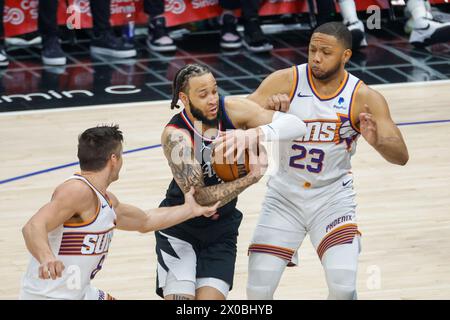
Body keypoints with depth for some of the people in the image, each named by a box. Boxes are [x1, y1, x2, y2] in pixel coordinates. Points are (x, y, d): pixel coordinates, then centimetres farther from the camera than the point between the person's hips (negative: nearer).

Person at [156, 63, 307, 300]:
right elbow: (199, 197, -30)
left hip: (222, 228, 3)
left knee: (210, 297, -8)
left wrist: (252, 134, -37)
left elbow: (296, 125, -20)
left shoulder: (232, 109, -13)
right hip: (180, 226, -3)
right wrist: (252, 177, -34)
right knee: (179, 296, -14)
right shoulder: (175, 136, -24)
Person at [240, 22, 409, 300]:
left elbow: (401, 156, -17)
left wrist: (377, 140, -39)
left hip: (333, 196, -1)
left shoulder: (364, 98, -12)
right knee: (258, 292, -4)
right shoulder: (286, 81, -11)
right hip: (285, 196, 1)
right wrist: (267, 108, -38)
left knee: (343, 287, -19)